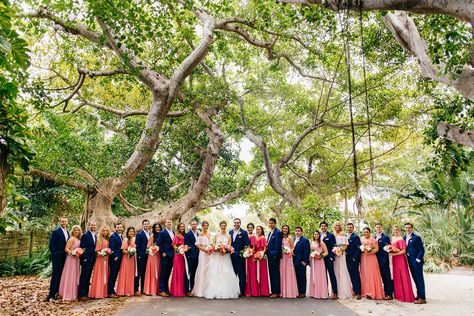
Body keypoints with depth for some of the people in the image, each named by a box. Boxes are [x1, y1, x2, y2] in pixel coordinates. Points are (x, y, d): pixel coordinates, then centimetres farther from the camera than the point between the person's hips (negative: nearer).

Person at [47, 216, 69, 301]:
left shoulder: (67, 232, 13)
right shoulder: (55, 232, -9)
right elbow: (51, 245, -12)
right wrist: (55, 254, -15)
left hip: (64, 257, 7)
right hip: (57, 257, -7)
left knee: (61, 275, 10)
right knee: (55, 275, -6)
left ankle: (57, 292, 17)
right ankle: (51, 294, -3)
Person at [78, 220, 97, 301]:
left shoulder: (95, 236, 15)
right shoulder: (85, 235, -11)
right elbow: (82, 248, -15)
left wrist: (94, 259, 12)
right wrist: (84, 258, -17)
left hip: (92, 260, 8)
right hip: (86, 260, -8)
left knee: (88, 277, 13)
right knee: (83, 277, -2)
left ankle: (86, 293, 20)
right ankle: (81, 295, 3)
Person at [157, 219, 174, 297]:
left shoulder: (173, 232, 13)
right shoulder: (162, 233, -6)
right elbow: (158, 244, -9)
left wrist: (174, 252, 7)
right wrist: (162, 252, -12)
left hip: (171, 255, 6)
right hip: (165, 255, -6)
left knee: (168, 273, 11)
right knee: (163, 273, -3)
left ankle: (166, 289, 20)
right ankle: (161, 291, 1)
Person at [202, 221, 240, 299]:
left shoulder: (229, 236, 8)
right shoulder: (217, 235, 8)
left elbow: (230, 247, 3)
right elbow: (213, 244, 3)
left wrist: (225, 250, -15)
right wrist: (218, 249, -14)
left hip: (225, 256, 0)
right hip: (217, 255, 0)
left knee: (226, 273, -5)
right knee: (215, 273, -5)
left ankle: (226, 292, 1)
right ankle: (214, 292, -2)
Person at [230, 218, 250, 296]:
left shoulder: (244, 232, -4)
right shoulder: (230, 232, 12)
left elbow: (247, 244, -8)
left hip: (240, 256, -5)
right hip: (232, 256, 5)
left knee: (241, 274, 1)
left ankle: (241, 291, 7)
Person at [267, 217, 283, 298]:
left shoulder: (278, 232, -11)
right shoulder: (270, 232, 17)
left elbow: (277, 245, -16)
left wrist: (275, 255, -19)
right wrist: (268, 253, 12)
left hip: (275, 256, -9)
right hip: (270, 256, 9)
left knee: (275, 274, -4)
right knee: (272, 274, 12)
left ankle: (276, 292, 1)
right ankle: (273, 290, 19)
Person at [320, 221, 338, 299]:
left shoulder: (331, 235, -3)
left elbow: (333, 247, -7)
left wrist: (331, 256, -15)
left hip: (329, 258, -5)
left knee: (331, 274, -3)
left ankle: (335, 292, 0)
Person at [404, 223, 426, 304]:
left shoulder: (416, 238, -11)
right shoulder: (404, 238, 11)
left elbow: (422, 250, -12)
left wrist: (418, 260, -16)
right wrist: (407, 259, 7)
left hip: (417, 261, -7)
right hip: (410, 262, 7)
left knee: (419, 279, -4)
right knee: (415, 279, 14)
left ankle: (422, 298, -1)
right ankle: (418, 295, 24)